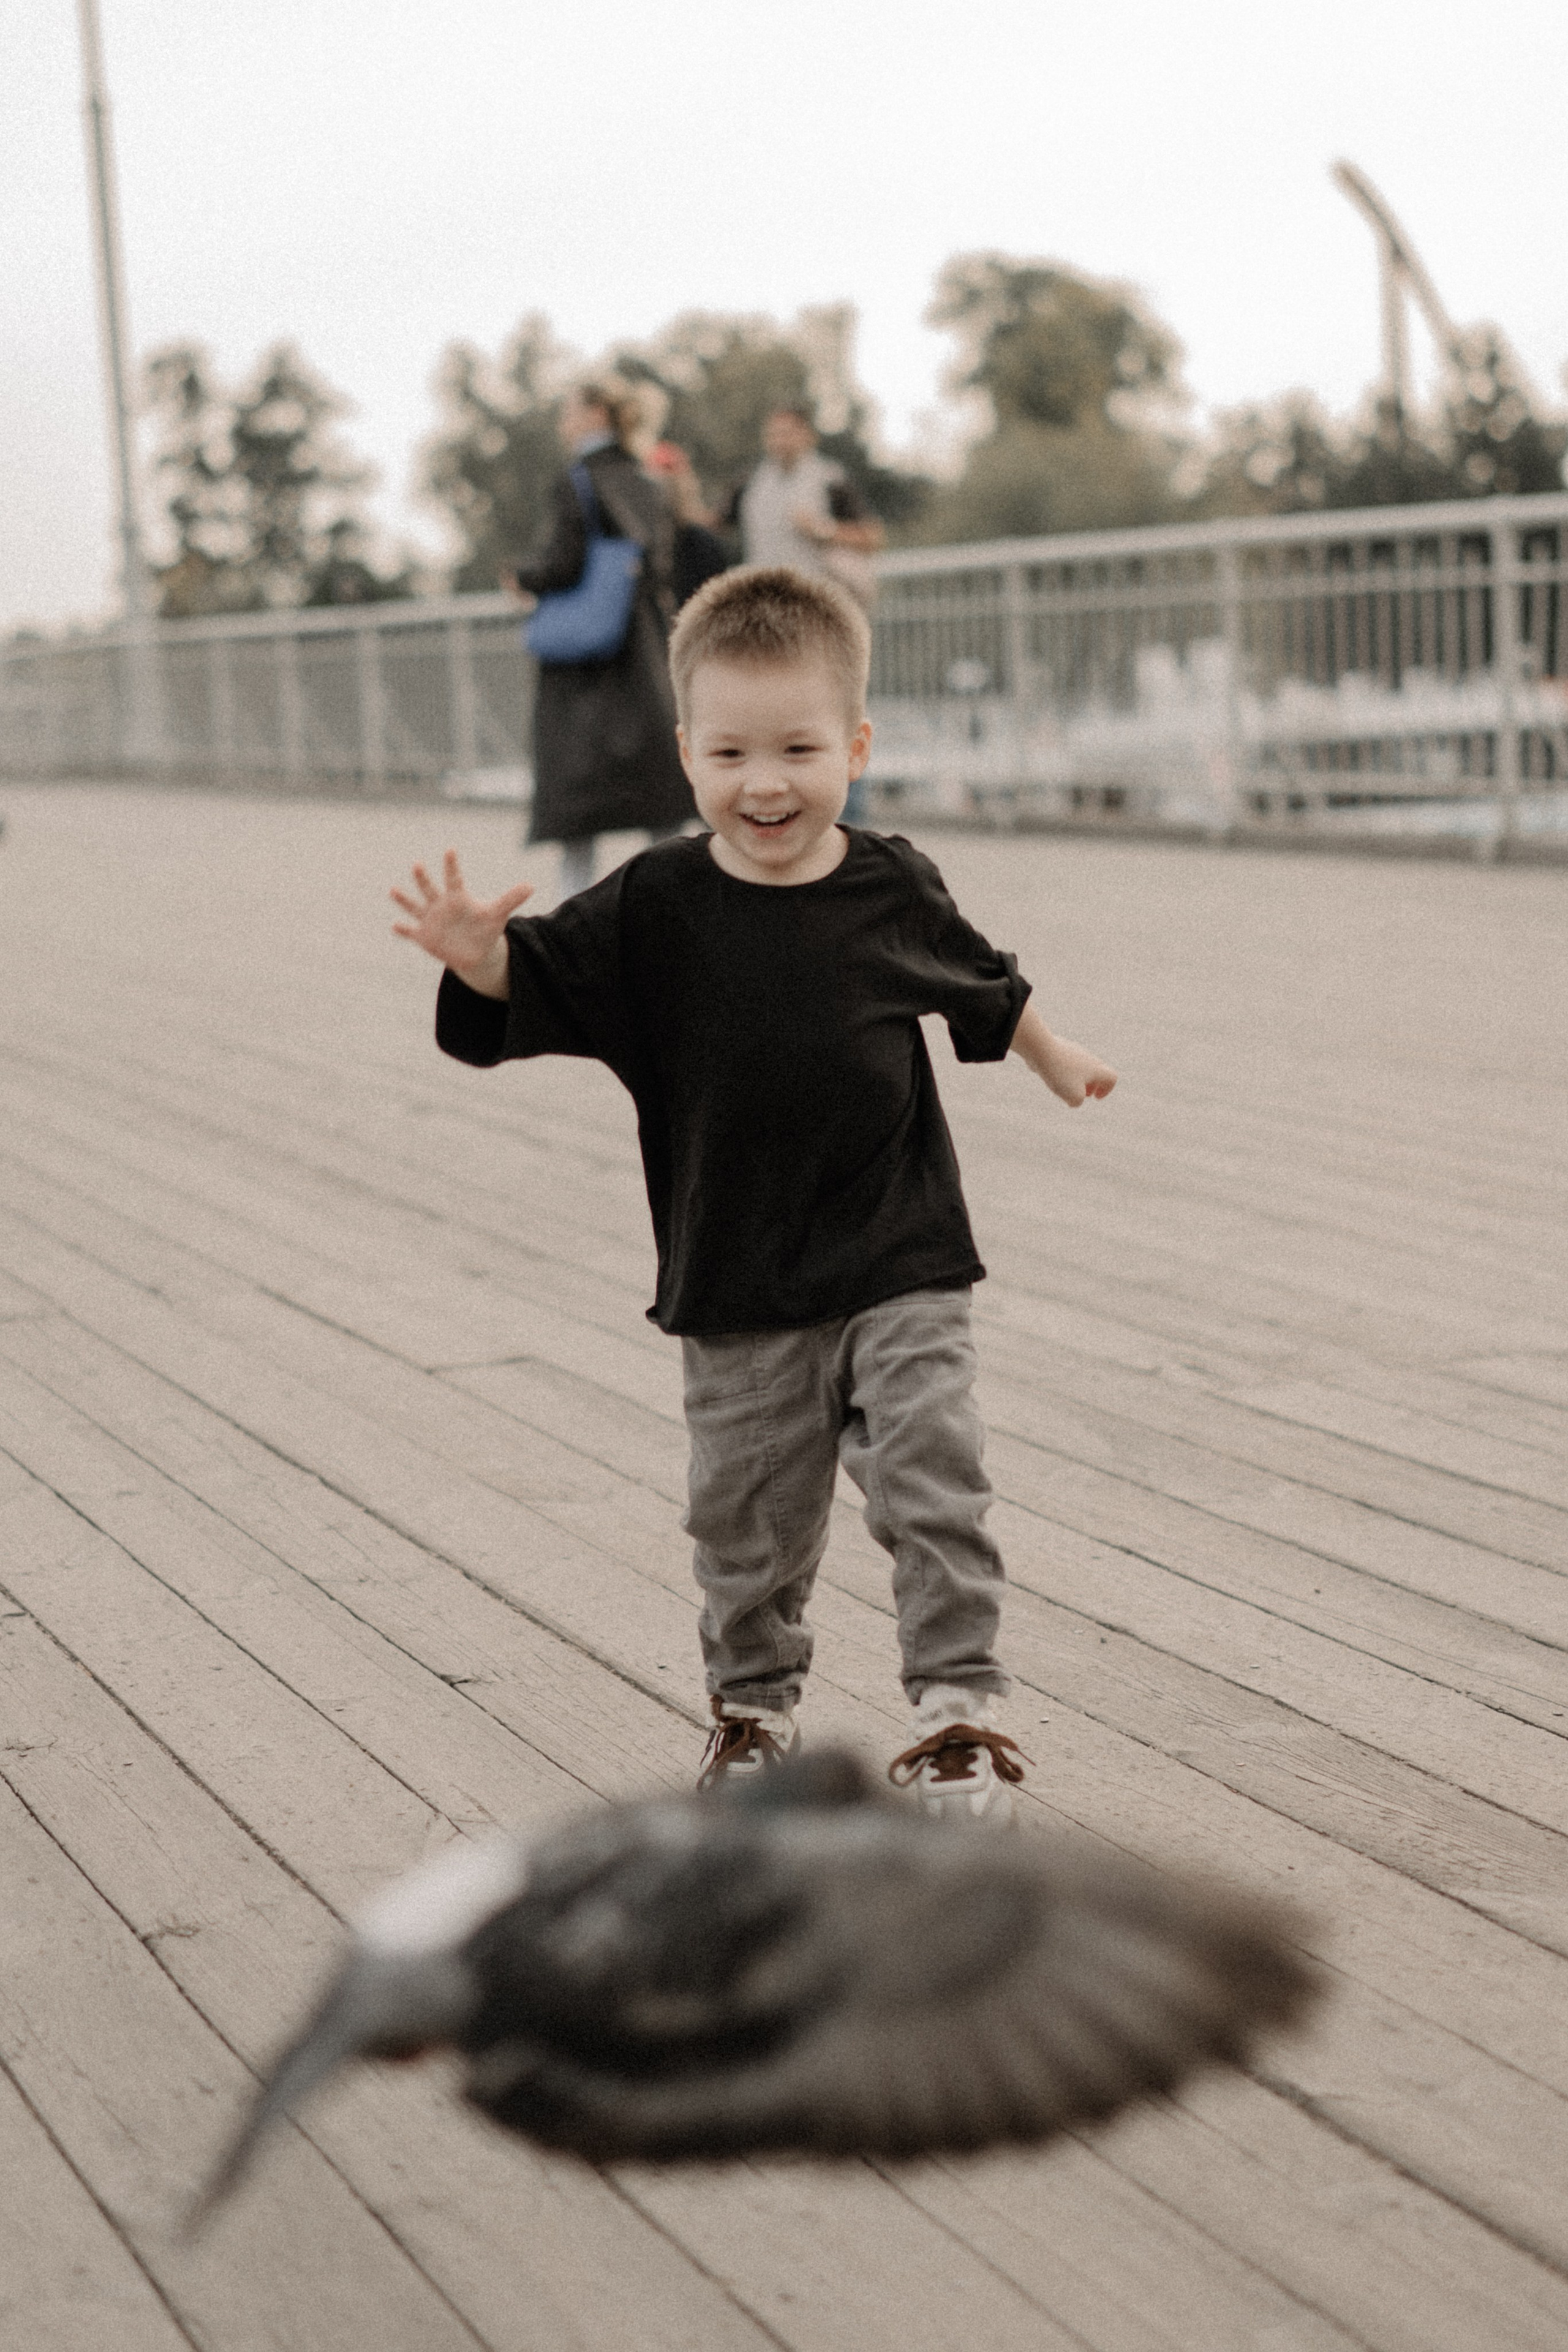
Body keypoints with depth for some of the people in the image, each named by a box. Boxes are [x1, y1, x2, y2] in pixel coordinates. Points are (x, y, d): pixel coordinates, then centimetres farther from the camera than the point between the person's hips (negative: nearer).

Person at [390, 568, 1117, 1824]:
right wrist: (479, 954, -31)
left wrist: (1054, 1055, 30)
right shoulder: (654, 906, -7)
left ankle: (959, 1709, 2)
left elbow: (980, 986, 16)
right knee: (750, 1516, 12)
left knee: (933, 1482, -8)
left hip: (901, 1265, 0)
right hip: (739, 1289, 1)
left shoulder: (893, 889, -3)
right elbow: (536, 985, -9)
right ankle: (753, 1703, 33)